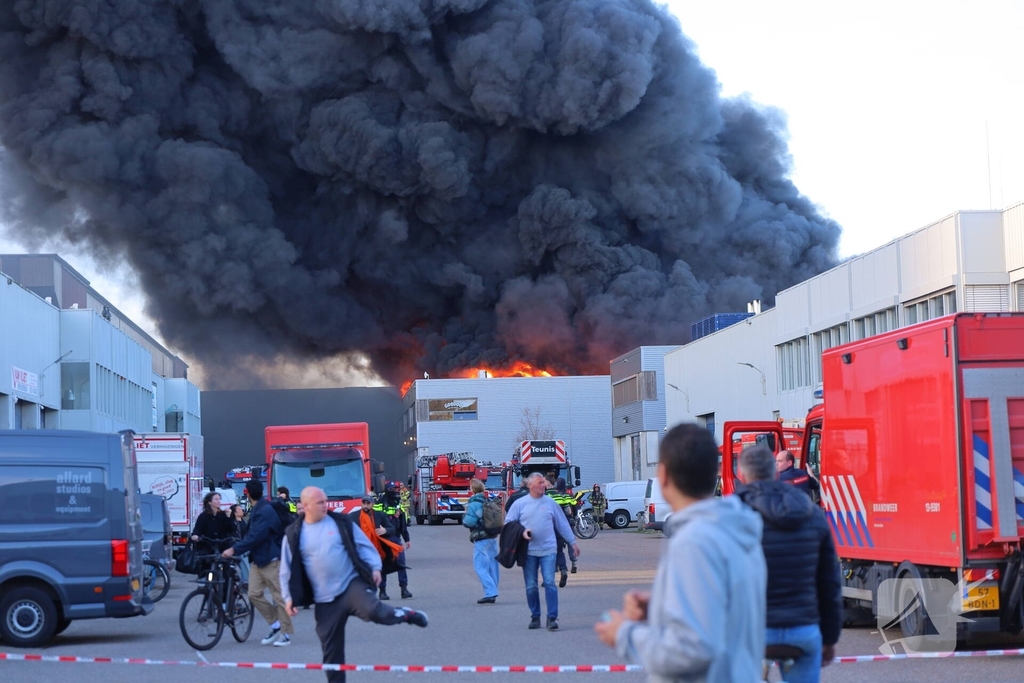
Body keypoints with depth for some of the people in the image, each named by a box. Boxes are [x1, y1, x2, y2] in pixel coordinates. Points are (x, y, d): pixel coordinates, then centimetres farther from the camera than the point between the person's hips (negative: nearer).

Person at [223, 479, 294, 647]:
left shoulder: (265, 510, -19)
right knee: (254, 594, 4)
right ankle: (276, 625, 15)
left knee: (278, 596, -3)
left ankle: (286, 633, 4)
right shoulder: (257, 509, 12)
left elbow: (256, 536, -26)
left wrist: (234, 549, -24)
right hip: (257, 559, 9)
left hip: (271, 558, -9)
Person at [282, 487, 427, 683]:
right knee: (331, 649, 6)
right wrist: (289, 597, 0)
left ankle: (405, 615, -2)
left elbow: (364, 545, 7)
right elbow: (287, 570, 6)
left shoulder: (341, 522, 2)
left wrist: (374, 567, -5)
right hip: (324, 600, 2)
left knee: (372, 610, -30)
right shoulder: (294, 535, 1)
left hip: (352, 584, -2)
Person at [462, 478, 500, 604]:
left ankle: (490, 593, -16)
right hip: (493, 537, 8)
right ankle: (493, 592, 18)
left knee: (480, 567, -6)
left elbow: (469, 522, -19)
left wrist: (464, 517, 0)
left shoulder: (473, 504, -14)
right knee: (492, 565, 13)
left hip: (481, 540, -8)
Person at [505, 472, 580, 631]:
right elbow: (508, 523, 7)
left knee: (549, 583, -10)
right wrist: (521, 532, -10)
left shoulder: (550, 502, 7)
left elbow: (562, 524, 13)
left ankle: (552, 618, -9)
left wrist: (572, 542, 15)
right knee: (531, 586, 5)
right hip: (528, 551, 0)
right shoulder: (519, 503, 4)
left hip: (548, 550, 0)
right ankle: (535, 617, 17)